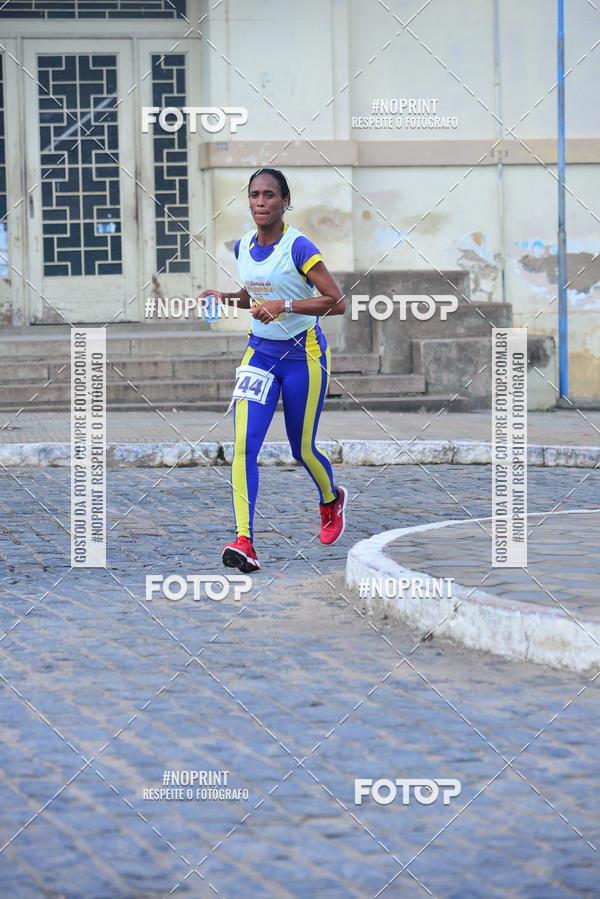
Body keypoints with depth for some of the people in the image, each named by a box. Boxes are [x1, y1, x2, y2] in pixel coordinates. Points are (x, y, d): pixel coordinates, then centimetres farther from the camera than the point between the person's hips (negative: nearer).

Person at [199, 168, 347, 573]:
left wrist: (284, 305, -27)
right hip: (260, 353, 5)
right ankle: (245, 541, -21)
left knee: (302, 449, 9)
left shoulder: (298, 247, -16)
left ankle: (332, 500, 44)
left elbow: (337, 302, -19)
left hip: (304, 355, -5)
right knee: (244, 445, -14)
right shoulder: (243, 246, 4)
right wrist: (229, 298, 2)